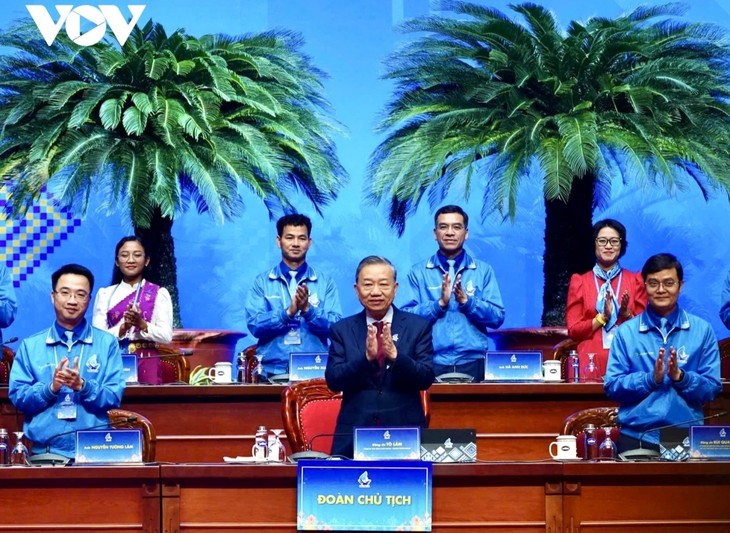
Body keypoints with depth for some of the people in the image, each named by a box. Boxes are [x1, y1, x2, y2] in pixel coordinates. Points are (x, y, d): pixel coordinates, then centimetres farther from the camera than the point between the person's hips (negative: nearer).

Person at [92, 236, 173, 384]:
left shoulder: (159, 293, 4)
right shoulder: (105, 294, 8)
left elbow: (166, 336, -3)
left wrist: (142, 324, -18)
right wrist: (123, 328, -16)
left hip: (146, 365, -1)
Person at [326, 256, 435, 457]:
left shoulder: (418, 326, 3)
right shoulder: (341, 330, 5)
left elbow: (426, 379, -5)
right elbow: (333, 381, -4)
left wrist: (395, 355, -22)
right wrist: (366, 357, -21)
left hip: (406, 433, 0)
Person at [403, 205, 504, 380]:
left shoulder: (483, 271, 7)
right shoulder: (418, 272, 6)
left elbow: (498, 317, 0)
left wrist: (466, 301, -13)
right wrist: (440, 303, -15)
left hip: (472, 364, 1)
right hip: (431, 364, -1)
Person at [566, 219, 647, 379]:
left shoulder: (635, 280, 10)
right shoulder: (579, 282, 8)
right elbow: (573, 330, 3)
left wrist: (627, 314, -10)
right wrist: (602, 317, -11)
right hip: (589, 362, 0)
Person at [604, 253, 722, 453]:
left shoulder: (702, 330, 3)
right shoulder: (626, 332, 2)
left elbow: (712, 388, 0)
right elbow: (611, 387, -3)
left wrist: (680, 376, -17)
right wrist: (651, 378, -17)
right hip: (635, 438, 0)